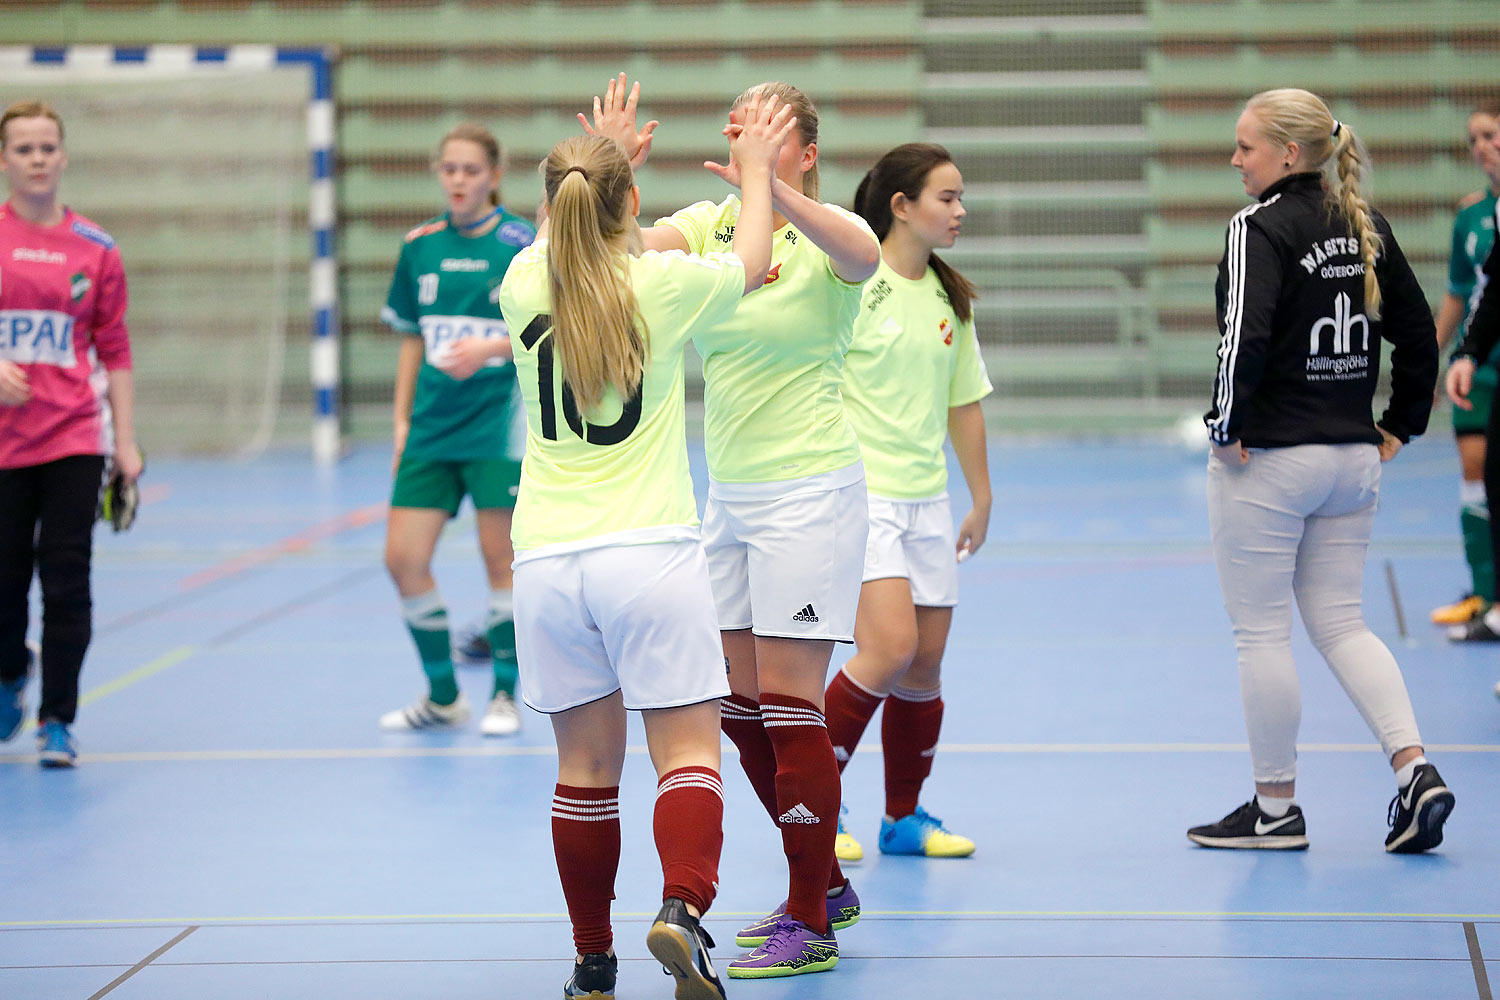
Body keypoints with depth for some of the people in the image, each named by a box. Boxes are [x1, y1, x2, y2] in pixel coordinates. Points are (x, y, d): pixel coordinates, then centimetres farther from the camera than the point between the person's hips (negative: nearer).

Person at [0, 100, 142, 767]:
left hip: (73, 442, 0)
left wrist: (126, 440, 4)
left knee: (66, 582, -7)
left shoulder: (95, 250, 5)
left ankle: (55, 722, 3)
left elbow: (114, 351, 8)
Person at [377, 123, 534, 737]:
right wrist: (401, 419, 12)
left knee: (499, 559, -1)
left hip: (499, 425, -4)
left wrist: (492, 348, -22)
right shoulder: (420, 247, 8)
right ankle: (442, 698, 15)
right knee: (403, 559, 0)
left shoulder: (521, 243, -5)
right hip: (431, 427, 5)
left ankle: (506, 696, 13)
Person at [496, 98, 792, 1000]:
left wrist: (592, 163, 42)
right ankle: (684, 911, -25)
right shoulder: (663, 284, -5)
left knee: (587, 766, 10)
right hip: (651, 549, -3)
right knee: (689, 754, -3)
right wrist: (757, 171, 32)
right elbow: (749, 265, 17)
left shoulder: (525, 284, 3)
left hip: (549, 562, 3)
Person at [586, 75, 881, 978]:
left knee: (787, 703, -7)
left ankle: (811, 928, 1)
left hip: (810, 491, -7)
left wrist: (773, 192, -51)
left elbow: (862, 254, -35)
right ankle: (825, 884, 27)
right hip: (730, 496, 7)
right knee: (738, 705, 11)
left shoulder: (824, 233, -11)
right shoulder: (708, 225, 5)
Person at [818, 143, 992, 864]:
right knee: (889, 648, -17)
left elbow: (964, 403, 17)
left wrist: (982, 500, 19)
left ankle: (904, 818, 20)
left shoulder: (949, 297, 11)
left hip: (926, 500, 6)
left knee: (924, 666, 6)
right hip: (860, 494, -6)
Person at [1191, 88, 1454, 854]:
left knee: (1261, 632, 4)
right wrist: (1401, 426, 16)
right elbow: (1419, 335, 11)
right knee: (1341, 624, 14)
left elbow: (1244, 337, -25)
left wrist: (1225, 425, -14)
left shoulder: (1262, 228, -13)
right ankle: (1414, 770, -1)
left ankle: (1275, 807, 11)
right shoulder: (1367, 228, 8)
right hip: (1353, 460, 7)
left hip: (1265, 460, -7)